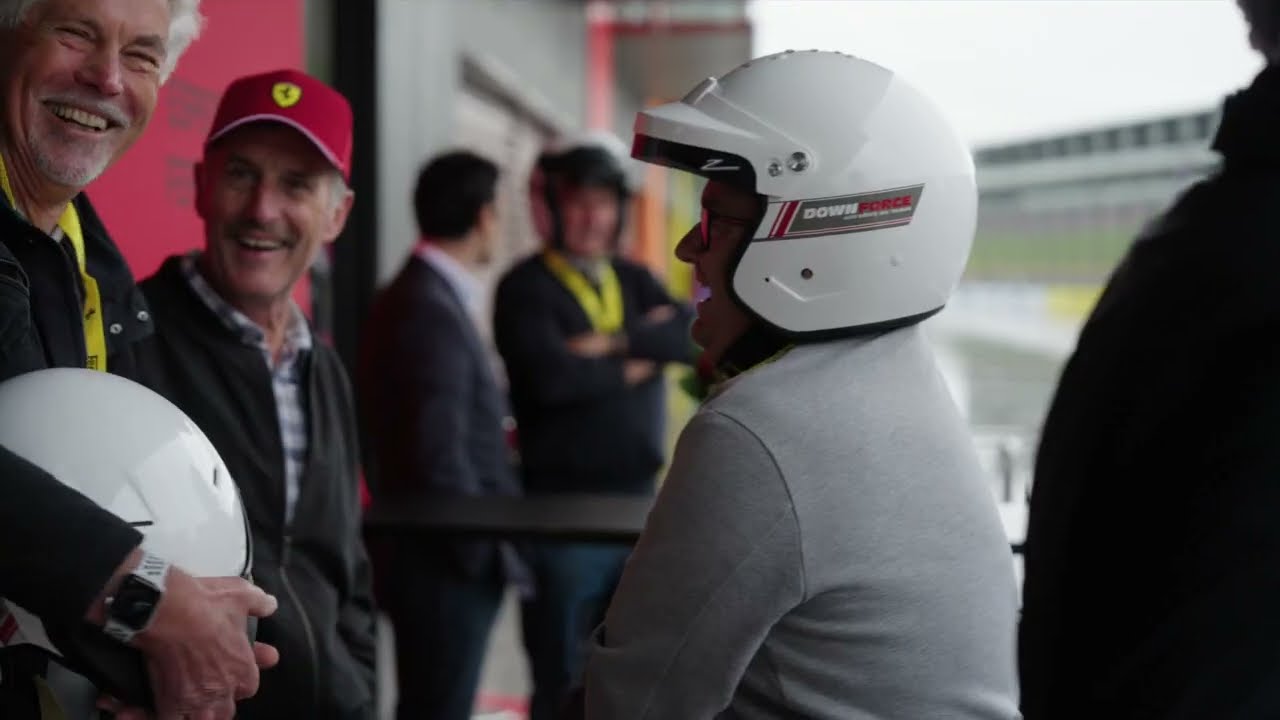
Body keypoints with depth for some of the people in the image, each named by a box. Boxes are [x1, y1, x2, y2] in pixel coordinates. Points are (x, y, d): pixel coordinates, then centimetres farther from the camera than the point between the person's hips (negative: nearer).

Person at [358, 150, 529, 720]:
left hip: (439, 556, 10)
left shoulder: (416, 297, 11)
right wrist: (486, 552, -15)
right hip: (447, 565, -10)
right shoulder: (433, 311, -18)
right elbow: (440, 456, -22)